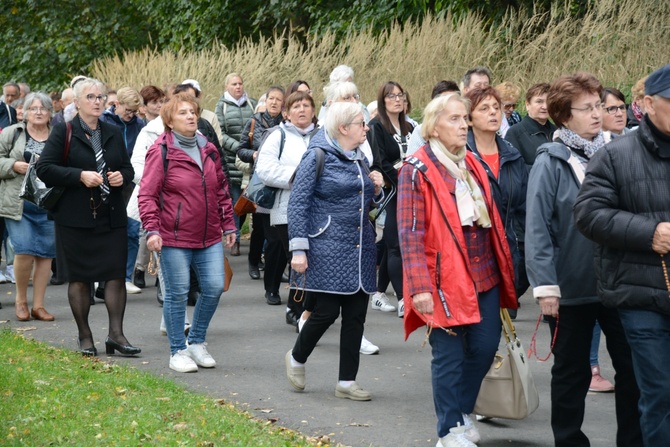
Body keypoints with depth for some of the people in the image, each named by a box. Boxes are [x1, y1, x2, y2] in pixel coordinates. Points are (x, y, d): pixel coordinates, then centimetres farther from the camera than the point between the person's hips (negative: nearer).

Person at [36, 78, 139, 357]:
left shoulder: (113, 134, 13)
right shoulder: (63, 133, -2)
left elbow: (128, 168, 21)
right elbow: (44, 168, -8)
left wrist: (122, 177, -2)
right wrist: (80, 176, -17)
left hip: (112, 216, 4)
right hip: (75, 217, -3)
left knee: (116, 275, -4)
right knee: (79, 278, 3)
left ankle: (116, 334, -1)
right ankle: (85, 337, 13)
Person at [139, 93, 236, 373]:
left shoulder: (209, 150, 11)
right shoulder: (160, 152, -7)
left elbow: (222, 190, 18)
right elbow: (147, 195, -10)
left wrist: (228, 224, 17)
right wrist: (152, 230, -18)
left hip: (209, 237, 5)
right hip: (174, 237, -5)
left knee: (214, 288, 1)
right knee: (177, 294, 1)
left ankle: (196, 342, 20)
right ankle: (178, 351, 13)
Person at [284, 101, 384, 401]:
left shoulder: (359, 159, 15)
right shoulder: (318, 157, -7)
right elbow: (298, 204, -11)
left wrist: (375, 190, 4)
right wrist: (298, 249, -16)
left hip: (360, 250, 7)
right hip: (328, 250, -7)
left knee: (356, 315, 4)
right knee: (327, 311, -7)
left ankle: (347, 382, 11)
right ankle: (296, 359, 20)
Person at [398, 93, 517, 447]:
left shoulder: (471, 164, 13)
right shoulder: (417, 170, -9)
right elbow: (410, 232, -13)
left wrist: (504, 269, 17)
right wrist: (419, 287, -20)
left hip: (484, 273, 7)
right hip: (446, 278, -7)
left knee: (485, 347, 9)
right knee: (449, 356, 0)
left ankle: (462, 412, 30)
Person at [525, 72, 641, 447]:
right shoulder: (551, 162, -7)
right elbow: (538, 227, -11)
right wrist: (545, 285, -16)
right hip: (572, 286, -4)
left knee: (634, 368, 6)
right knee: (571, 373, 10)